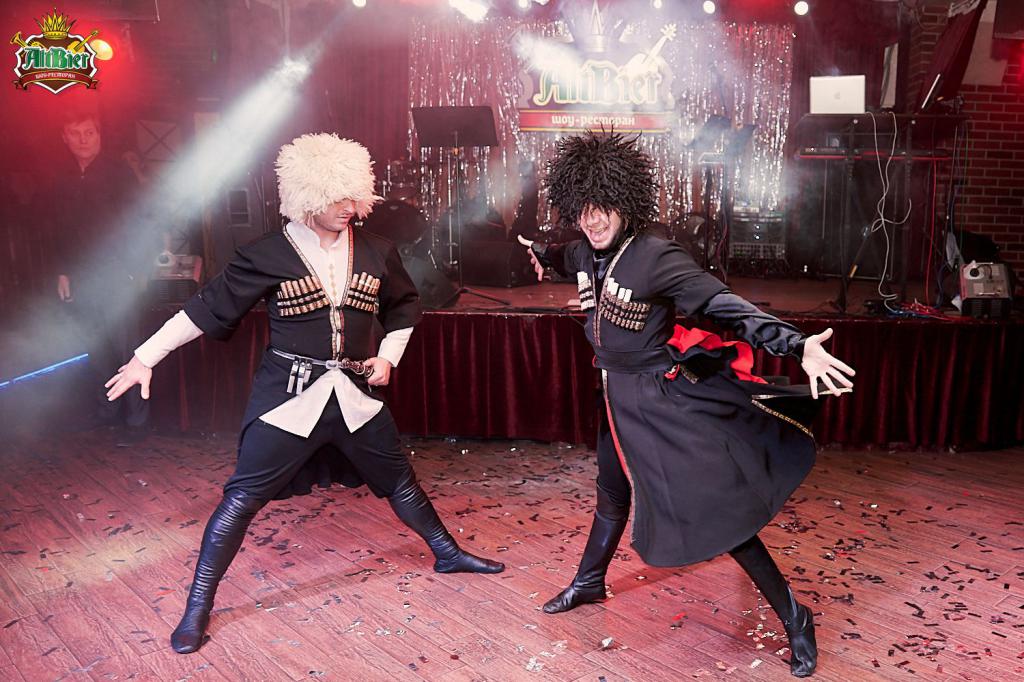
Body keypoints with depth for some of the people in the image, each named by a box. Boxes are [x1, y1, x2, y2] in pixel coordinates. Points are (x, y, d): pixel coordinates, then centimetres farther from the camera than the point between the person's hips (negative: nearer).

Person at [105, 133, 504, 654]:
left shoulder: (376, 253, 2)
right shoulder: (268, 256, -8)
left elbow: (405, 307, 18)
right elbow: (207, 308, -3)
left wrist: (388, 355, 4)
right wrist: (145, 357, -3)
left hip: (355, 392, 3)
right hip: (288, 394, -3)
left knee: (398, 479, 14)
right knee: (243, 497, -2)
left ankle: (447, 553, 35)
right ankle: (198, 605, 14)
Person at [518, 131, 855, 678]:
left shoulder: (657, 257, -24)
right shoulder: (585, 252, -2)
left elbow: (727, 306, -31)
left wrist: (800, 348, -41)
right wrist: (541, 254, 43)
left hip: (667, 401, -7)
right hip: (620, 399, 7)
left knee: (717, 511, -4)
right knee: (613, 493, 27)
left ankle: (794, 618, 13)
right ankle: (589, 582, 49)